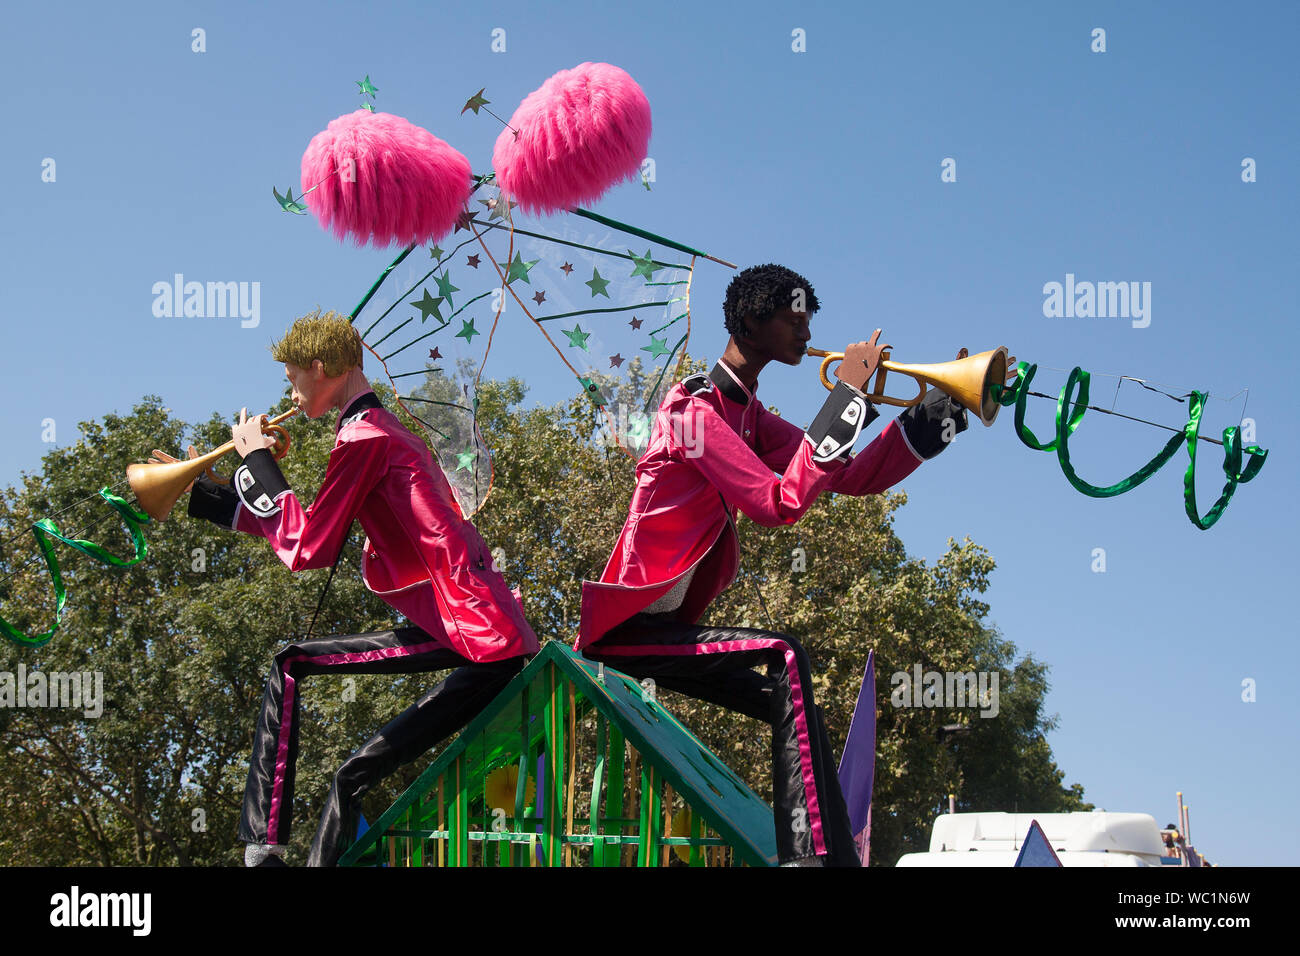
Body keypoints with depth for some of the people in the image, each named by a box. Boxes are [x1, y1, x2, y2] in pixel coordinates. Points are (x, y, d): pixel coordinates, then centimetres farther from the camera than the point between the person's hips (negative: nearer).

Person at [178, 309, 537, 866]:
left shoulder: (361, 438, -7)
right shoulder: (392, 431, 24)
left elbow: (305, 549, -8)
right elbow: (313, 529, 26)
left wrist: (257, 460, 3)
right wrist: (201, 495, 29)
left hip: (474, 631, -9)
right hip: (504, 643, 9)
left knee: (288, 668, -3)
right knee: (355, 776, 16)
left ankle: (262, 847, -5)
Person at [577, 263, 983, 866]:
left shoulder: (749, 418, 14)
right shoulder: (694, 408, -16)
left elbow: (853, 478, 9)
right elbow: (782, 502, -28)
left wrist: (943, 408, -1)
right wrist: (849, 398, -26)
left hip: (664, 626, 10)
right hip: (627, 623, -10)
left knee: (792, 703, 10)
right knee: (784, 662, -24)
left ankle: (836, 858, 10)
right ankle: (809, 851, -28)